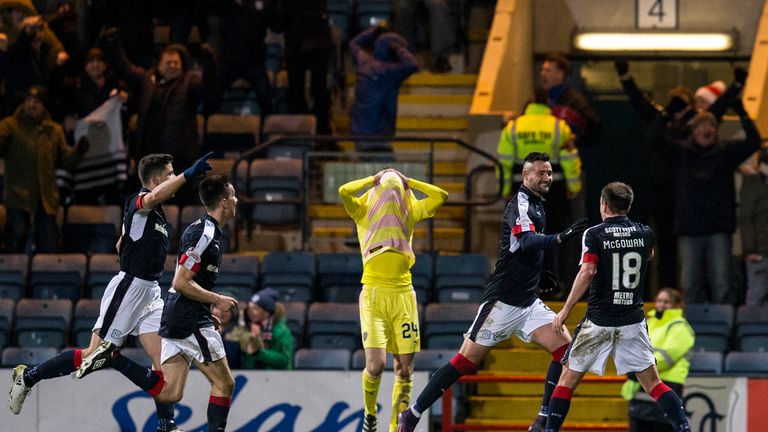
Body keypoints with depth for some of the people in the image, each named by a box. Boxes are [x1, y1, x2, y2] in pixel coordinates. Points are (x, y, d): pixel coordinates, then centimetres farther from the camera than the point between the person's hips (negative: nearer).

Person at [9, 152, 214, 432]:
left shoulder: (157, 214, 16)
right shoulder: (139, 200, -11)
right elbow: (154, 196, -38)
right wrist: (189, 175, -47)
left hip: (150, 293, 9)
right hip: (128, 288, -9)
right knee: (94, 356, -5)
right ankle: (28, 377, 9)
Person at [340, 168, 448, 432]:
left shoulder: (410, 213, 13)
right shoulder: (363, 213, 5)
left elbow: (441, 196, 6)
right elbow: (344, 191, -12)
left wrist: (407, 182, 9)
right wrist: (375, 180, 2)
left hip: (403, 294, 3)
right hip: (373, 294, -3)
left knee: (405, 368, -1)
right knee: (375, 364, -14)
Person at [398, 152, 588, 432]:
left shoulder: (537, 205, 14)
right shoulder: (520, 204, -14)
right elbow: (526, 241, -34)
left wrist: (540, 275, 21)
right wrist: (560, 238, -49)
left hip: (528, 303, 8)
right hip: (503, 301, -8)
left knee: (565, 349, -8)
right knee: (467, 361, -6)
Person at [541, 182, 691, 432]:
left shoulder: (594, 235, -6)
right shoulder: (645, 234, 5)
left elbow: (587, 273, -17)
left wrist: (565, 311, -13)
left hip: (599, 321, -3)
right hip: (633, 322, 3)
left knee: (568, 379, 9)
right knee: (653, 383, 6)